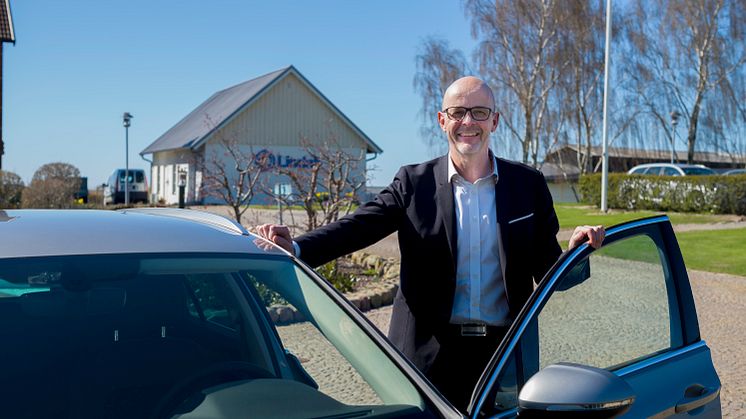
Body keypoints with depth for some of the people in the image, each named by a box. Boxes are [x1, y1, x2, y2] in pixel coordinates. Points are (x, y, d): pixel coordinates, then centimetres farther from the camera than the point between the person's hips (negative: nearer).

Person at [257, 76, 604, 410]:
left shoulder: (528, 184, 5)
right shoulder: (414, 183, 1)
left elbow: (547, 270, 5)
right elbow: (359, 225, -13)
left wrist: (575, 249, -16)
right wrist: (295, 248, -28)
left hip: (504, 353, 2)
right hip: (429, 357, -1)